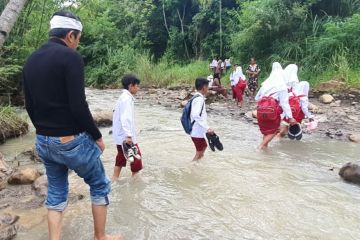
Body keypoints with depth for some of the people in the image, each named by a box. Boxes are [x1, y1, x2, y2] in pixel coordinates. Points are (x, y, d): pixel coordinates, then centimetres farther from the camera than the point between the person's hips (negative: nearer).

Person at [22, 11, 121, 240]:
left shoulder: (31, 61, 9)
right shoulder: (71, 58, -15)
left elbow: (30, 106, 13)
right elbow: (78, 106, -21)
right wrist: (97, 136, -9)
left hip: (43, 141, 7)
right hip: (72, 140, -7)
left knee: (56, 193, 18)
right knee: (100, 186, 12)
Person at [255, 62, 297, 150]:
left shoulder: (266, 83, 14)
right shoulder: (282, 86, 0)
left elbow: (257, 98, 18)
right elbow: (284, 103, -6)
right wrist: (290, 117, -5)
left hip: (261, 109, 5)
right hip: (272, 109, -5)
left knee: (266, 130, 21)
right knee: (273, 130, 12)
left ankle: (264, 145, 21)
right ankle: (262, 146, -1)